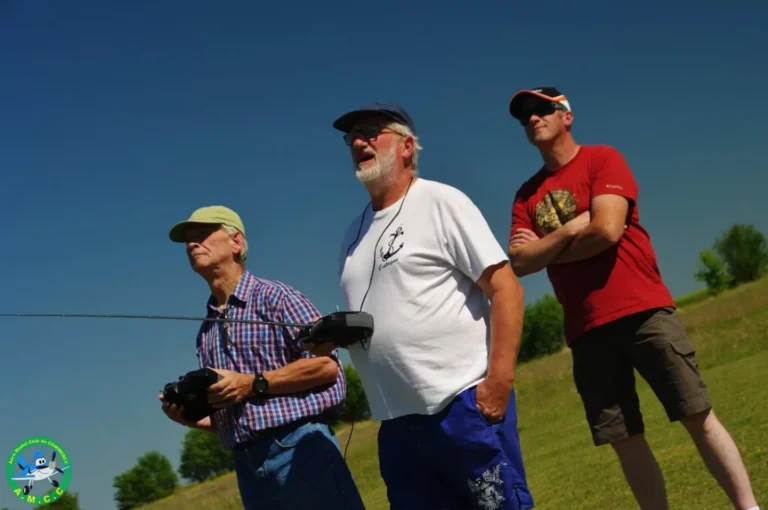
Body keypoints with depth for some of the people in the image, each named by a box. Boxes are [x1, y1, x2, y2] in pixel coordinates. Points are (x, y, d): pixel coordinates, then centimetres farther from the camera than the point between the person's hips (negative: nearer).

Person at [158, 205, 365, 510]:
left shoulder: (274, 296, 0)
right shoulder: (206, 333, 20)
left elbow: (326, 364, -10)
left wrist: (253, 384, -12)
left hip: (300, 449, -6)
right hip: (249, 466, 6)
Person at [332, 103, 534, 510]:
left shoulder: (439, 201, -3)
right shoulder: (355, 232, 18)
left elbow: (505, 287, -9)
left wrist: (500, 380, -17)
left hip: (463, 404, -7)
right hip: (396, 422, 7)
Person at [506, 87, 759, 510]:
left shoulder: (602, 159, 1)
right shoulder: (527, 195, 14)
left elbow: (606, 231, -13)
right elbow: (519, 263, 2)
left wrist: (543, 248, 0)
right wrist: (571, 229, -9)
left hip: (642, 312, -4)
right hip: (587, 331, 4)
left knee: (697, 416, -5)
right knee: (626, 440, 3)